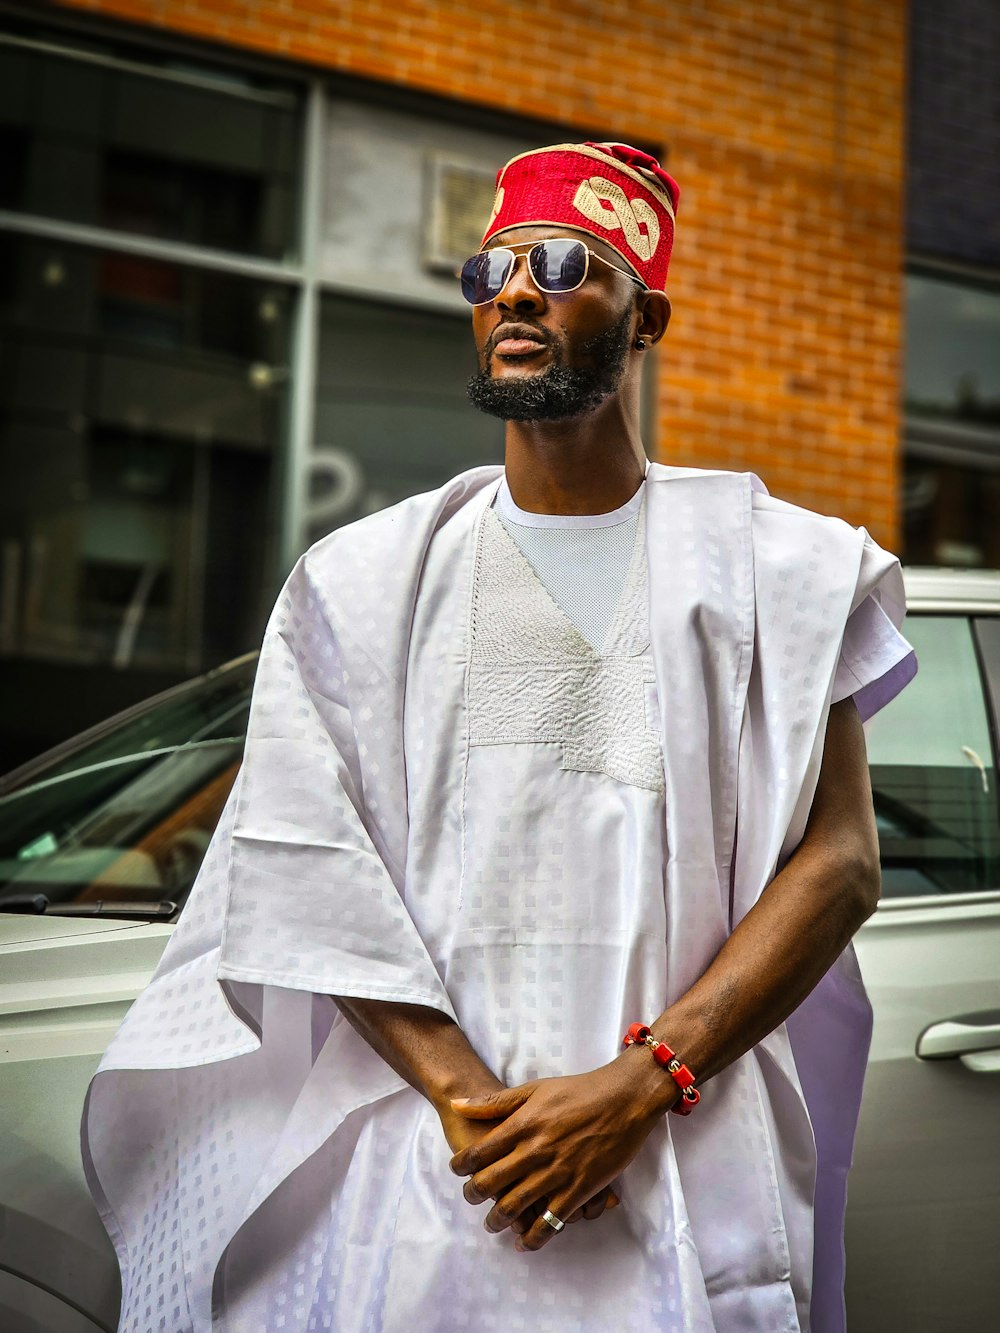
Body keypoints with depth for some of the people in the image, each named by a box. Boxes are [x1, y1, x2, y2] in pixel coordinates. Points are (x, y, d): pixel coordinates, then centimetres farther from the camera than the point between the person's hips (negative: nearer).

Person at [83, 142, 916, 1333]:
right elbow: (307, 870, 0)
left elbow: (839, 860, -2)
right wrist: (463, 1097, -14)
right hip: (416, 1161, 1)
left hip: (688, 1168, -1)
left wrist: (638, 1085, -14)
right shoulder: (363, 578, 9)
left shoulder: (773, 571, 6)